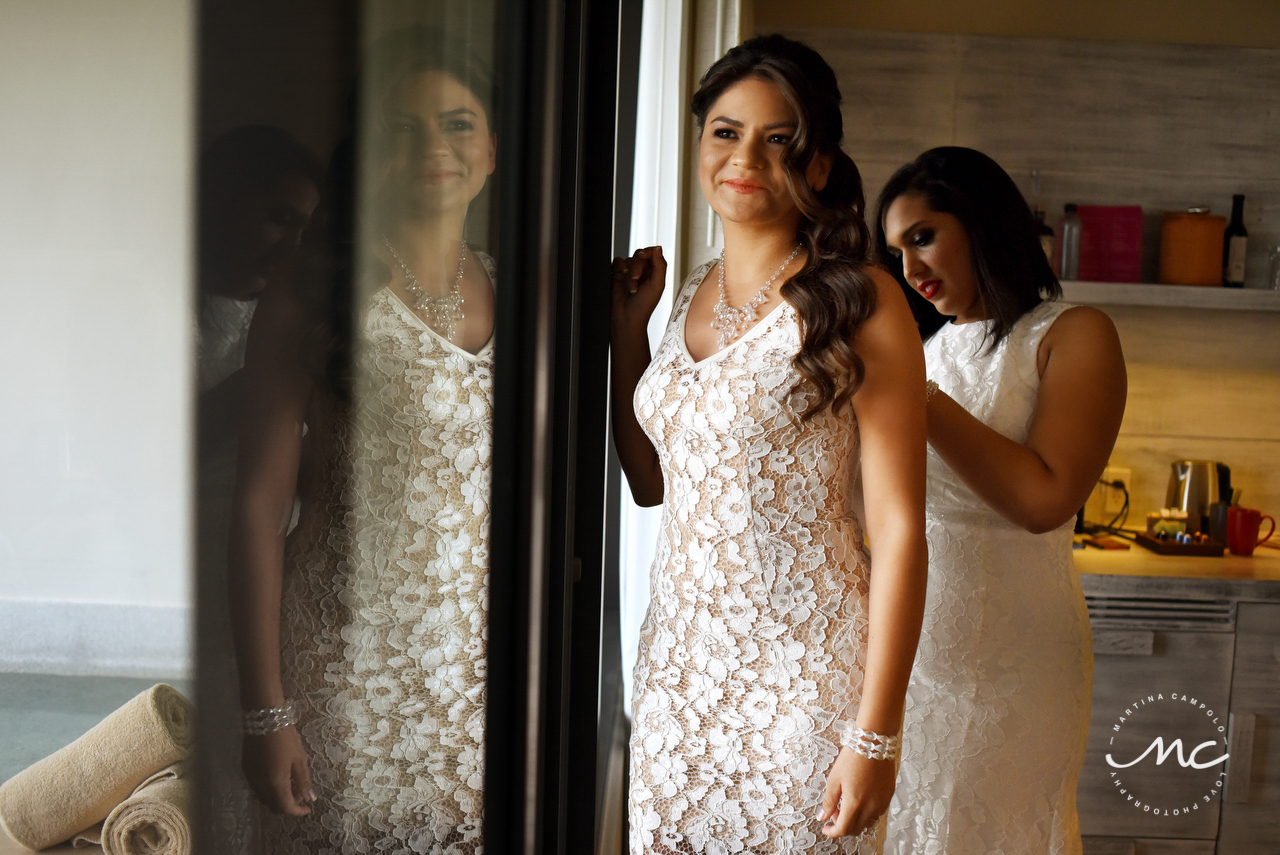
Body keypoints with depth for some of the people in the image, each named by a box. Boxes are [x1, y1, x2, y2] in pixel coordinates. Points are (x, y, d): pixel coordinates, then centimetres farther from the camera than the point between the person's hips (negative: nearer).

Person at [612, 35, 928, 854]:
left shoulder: (856, 301, -11)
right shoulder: (694, 295, 8)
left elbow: (898, 530, -13)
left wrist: (875, 735, -16)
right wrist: (628, 327, 8)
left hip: (803, 669, -5)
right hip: (681, 659, 6)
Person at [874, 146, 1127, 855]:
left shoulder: (1072, 336, -5)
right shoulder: (928, 350, 12)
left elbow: (1044, 499, -20)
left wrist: (916, 397, -18)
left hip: (1009, 660, -5)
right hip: (911, 644, 5)